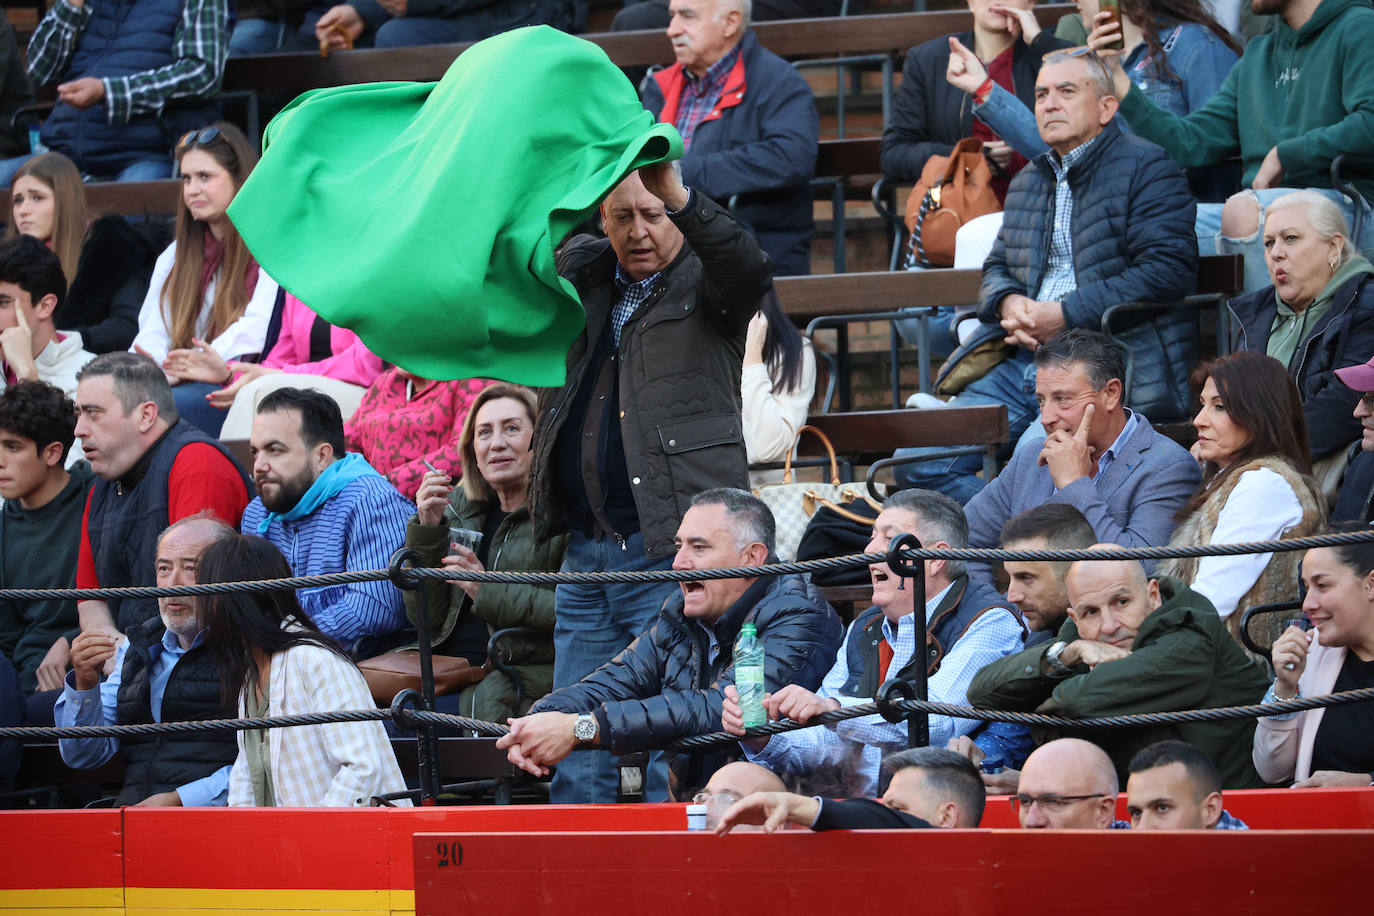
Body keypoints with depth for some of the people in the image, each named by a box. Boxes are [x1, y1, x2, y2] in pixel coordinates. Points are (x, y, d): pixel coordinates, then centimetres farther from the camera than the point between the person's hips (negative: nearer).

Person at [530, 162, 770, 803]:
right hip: (585, 551, 6)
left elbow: (749, 270, -21)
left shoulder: (704, 282, -1)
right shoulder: (579, 275, 16)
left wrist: (679, 199, -34)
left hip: (674, 553, -6)